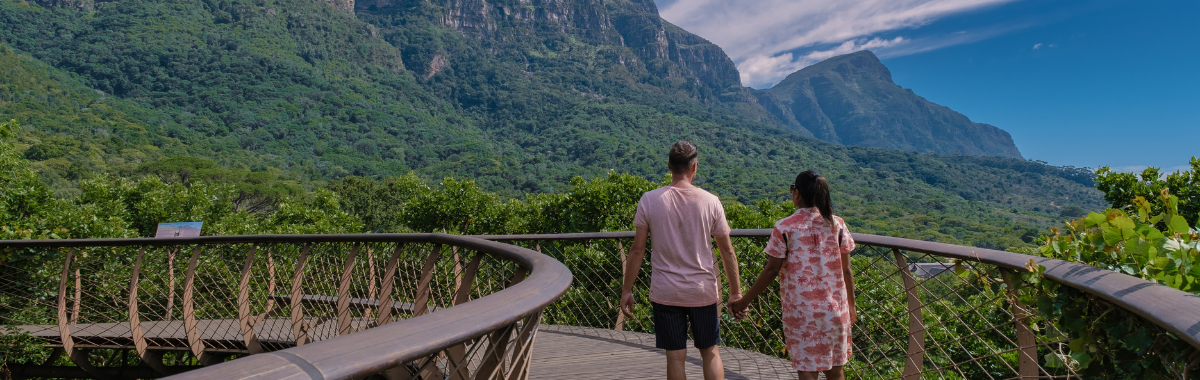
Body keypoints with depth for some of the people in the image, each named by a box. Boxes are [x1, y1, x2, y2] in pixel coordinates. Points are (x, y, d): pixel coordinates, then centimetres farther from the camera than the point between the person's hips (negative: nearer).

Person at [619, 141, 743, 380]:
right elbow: (727, 250, 1)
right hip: (703, 291, 1)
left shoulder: (649, 200, -7)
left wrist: (626, 290, 3)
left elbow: (637, 250, -6)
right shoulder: (710, 201, -5)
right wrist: (736, 291, 10)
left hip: (665, 294, -1)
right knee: (710, 352, 17)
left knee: (675, 357, 8)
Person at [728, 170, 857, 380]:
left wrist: (744, 301, 0)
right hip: (834, 307, 3)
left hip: (800, 309, -3)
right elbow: (846, 269, 2)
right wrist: (851, 305, 15)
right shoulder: (837, 224, -1)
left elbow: (771, 271, -9)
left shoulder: (784, 228, -9)